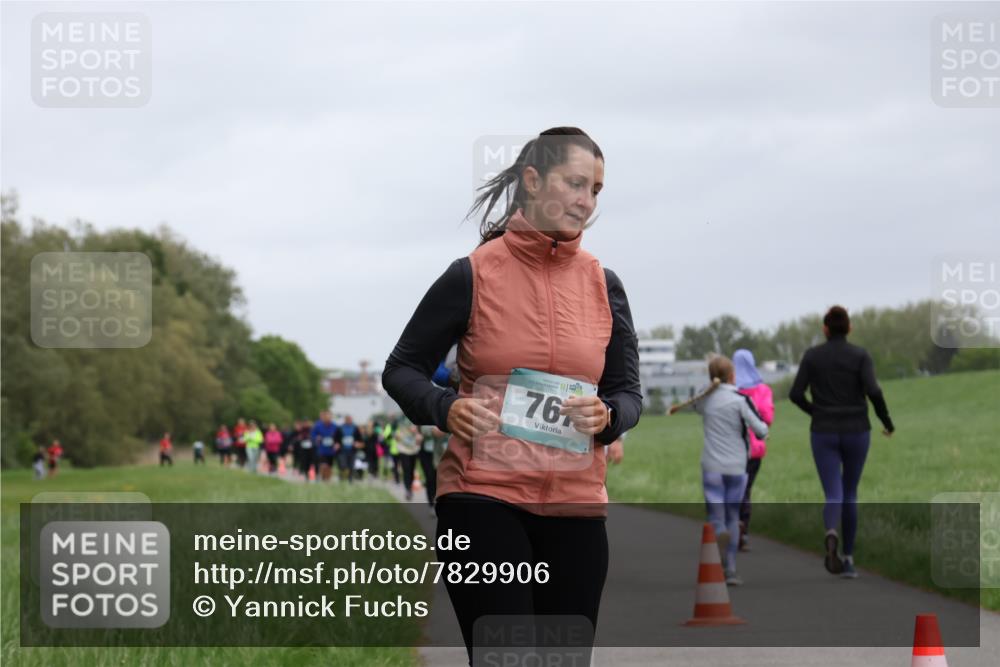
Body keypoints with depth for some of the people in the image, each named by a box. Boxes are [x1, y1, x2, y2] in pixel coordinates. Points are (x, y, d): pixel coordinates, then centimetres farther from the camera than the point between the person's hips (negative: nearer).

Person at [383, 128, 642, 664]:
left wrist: (606, 416, -11)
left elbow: (627, 392, 12)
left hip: (575, 504, 4)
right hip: (483, 496, -4)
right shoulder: (472, 276, -2)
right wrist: (446, 409, -16)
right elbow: (402, 370, 4)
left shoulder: (602, 285, 9)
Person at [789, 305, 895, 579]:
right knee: (849, 494, 18)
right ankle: (848, 559, 19)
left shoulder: (812, 355, 0)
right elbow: (872, 391, -17)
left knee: (833, 496, -6)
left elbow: (795, 394, -2)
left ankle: (831, 535, -40)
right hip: (856, 433, 0)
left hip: (824, 434, 0)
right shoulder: (860, 355, -4)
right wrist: (887, 421, -1)